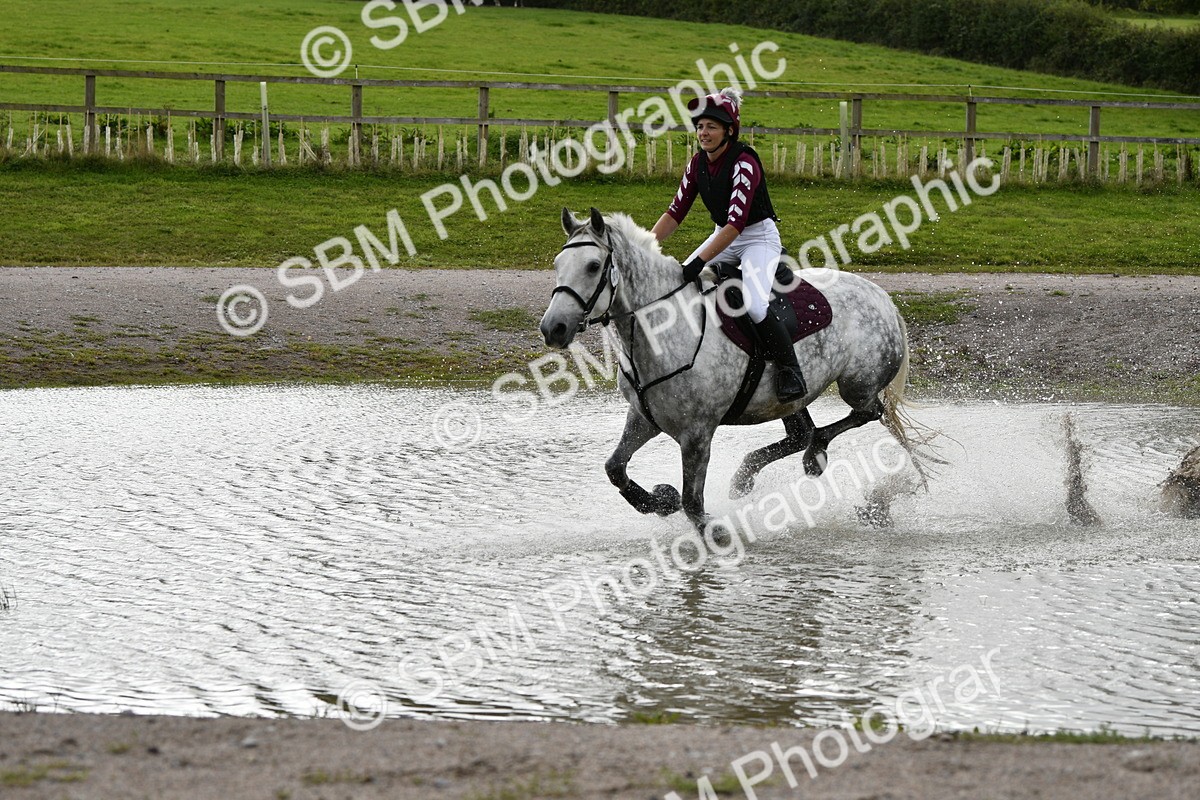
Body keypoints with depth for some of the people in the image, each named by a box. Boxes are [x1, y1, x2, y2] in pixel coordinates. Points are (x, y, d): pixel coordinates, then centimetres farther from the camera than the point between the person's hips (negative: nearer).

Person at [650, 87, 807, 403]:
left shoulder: (744, 163, -25)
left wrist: (700, 261, -38)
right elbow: (675, 213, 0)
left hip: (759, 237, -8)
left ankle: (790, 371, -17)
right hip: (723, 237, 8)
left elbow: (736, 222, -32)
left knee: (754, 305, -29)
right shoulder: (698, 164, -2)